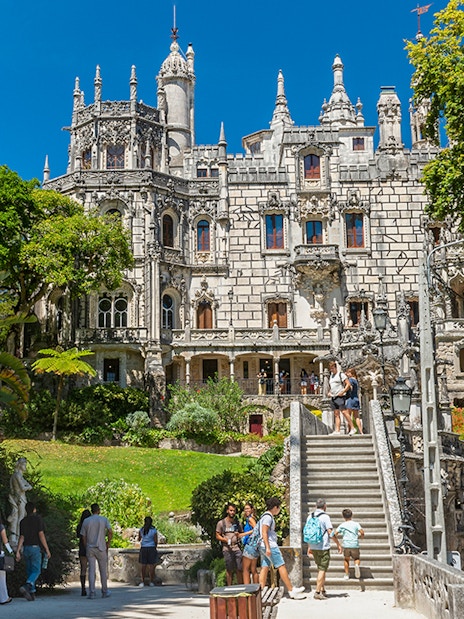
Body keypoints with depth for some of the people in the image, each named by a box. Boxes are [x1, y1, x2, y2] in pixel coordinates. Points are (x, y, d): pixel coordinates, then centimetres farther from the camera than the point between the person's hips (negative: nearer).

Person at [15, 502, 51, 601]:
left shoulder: (23, 521, 9)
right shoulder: (38, 519, -5)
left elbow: (21, 537, 4)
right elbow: (41, 535, -11)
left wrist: (18, 551, 3)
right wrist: (47, 549, -8)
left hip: (26, 548, 5)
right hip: (35, 547, -5)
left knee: (29, 571, 12)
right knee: (36, 570, -3)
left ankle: (32, 593, 10)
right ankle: (26, 587, -26)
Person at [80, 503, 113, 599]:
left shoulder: (86, 521, 4)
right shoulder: (104, 519, -1)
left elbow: (84, 537, 5)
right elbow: (110, 532, -13)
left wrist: (86, 547, 14)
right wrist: (108, 543, 0)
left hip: (90, 548, 1)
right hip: (101, 548, -1)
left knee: (91, 570, 1)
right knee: (103, 570, 9)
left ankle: (92, 593, -5)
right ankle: (104, 592, 17)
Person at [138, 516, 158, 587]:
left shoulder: (141, 530, 0)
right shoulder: (154, 530, -6)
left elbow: (139, 539, 13)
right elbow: (156, 541, -4)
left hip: (143, 549, 1)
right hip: (152, 548, -1)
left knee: (143, 566, 4)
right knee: (151, 566, 3)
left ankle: (143, 582, 1)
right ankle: (151, 582, 3)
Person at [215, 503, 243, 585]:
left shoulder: (237, 523, 15)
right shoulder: (221, 523, 4)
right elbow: (217, 536, 4)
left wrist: (239, 535, -1)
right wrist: (226, 540, -13)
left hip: (237, 548, 3)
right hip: (227, 549, -3)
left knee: (239, 569, 0)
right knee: (229, 569, 1)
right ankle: (229, 587, 9)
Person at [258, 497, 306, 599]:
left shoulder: (266, 516, 19)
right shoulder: (268, 517, -12)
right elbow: (264, 532, -19)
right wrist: (268, 547, -22)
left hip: (264, 546, 10)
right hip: (270, 545, -10)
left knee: (264, 568, 6)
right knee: (281, 566, -5)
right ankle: (291, 590, 0)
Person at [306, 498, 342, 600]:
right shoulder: (325, 517, -11)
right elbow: (331, 532, -14)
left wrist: (309, 547, 19)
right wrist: (338, 544, -5)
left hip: (313, 547, 6)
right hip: (323, 547, -6)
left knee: (321, 569, 17)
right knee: (322, 570, -2)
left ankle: (323, 590, 19)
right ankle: (317, 592, -6)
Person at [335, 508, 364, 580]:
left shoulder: (342, 525, 6)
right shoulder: (356, 524, 5)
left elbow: (335, 534, -1)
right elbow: (362, 532, -8)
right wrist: (360, 536, 14)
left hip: (346, 545, 0)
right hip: (355, 545, 0)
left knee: (346, 559, 20)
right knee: (357, 558, 16)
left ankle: (347, 575, 16)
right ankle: (357, 565, -17)